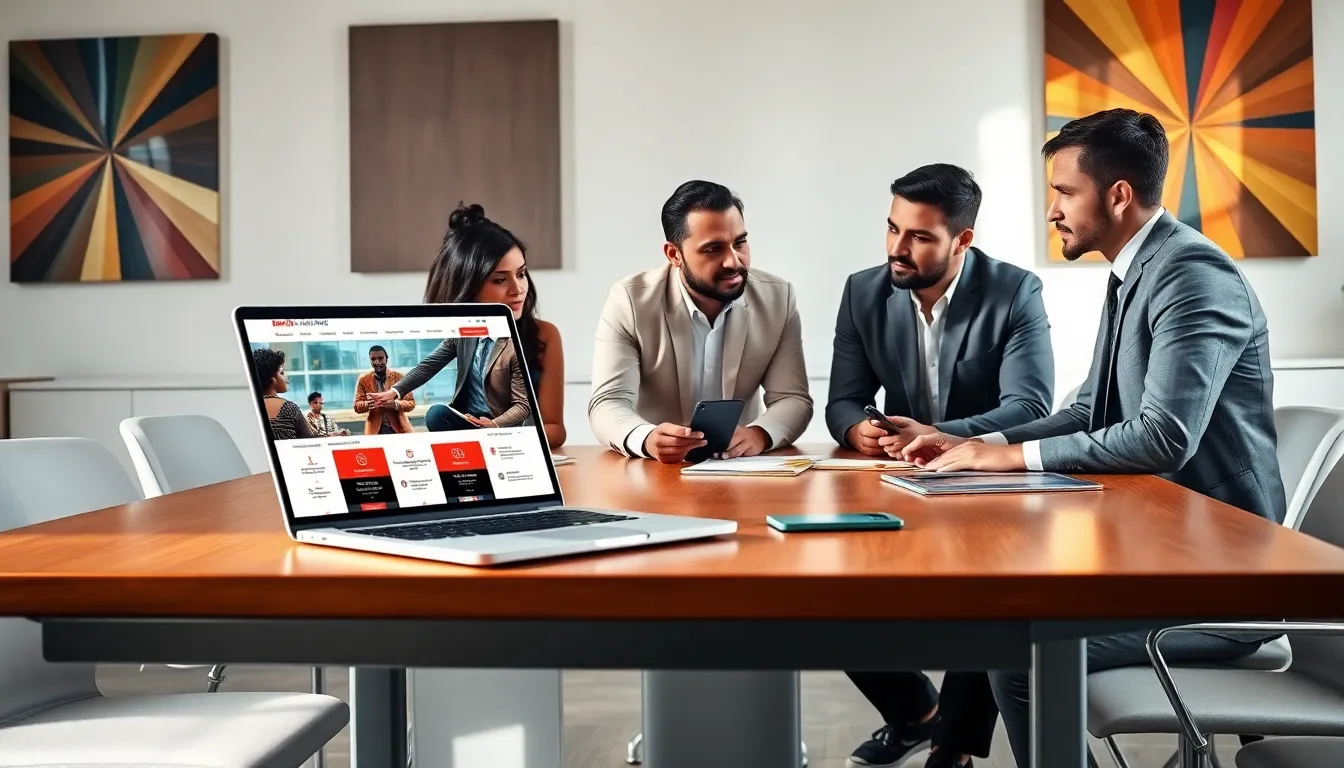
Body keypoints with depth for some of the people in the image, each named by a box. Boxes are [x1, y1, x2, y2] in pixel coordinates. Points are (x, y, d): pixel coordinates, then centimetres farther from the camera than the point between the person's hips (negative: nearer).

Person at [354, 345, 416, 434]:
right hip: (375, 430, 0)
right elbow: (357, 406, 1)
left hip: (399, 428, 0)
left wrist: (394, 404, -21)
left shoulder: (399, 377, 1)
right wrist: (368, 404, -22)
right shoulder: (363, 380, 3)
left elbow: (411, 403, -1)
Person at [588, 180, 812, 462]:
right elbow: (609, 403, -15)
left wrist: (759, 435, -27)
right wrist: (647, 440, -38)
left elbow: (793, 399, -4)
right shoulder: (630, 301, -11)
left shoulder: (777, 298, -3)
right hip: (654, 470, -1)